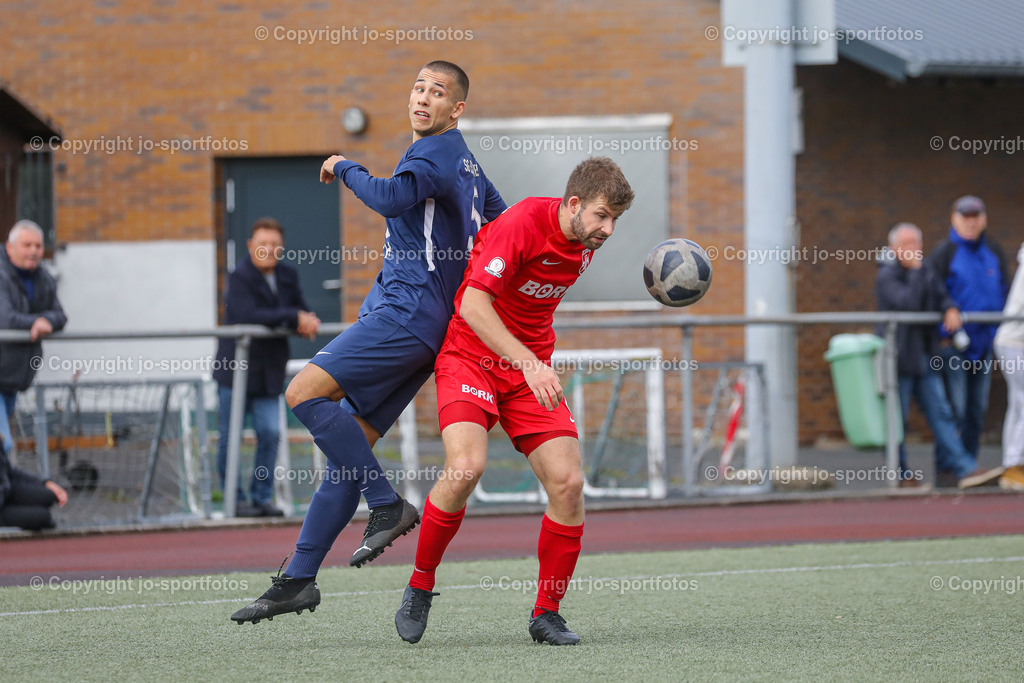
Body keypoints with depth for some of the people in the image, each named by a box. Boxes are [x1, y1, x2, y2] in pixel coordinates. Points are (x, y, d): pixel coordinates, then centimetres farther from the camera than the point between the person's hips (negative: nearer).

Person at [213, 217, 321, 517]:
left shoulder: (288, 276, 8)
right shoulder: (240, 276, -13)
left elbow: (301, 310, 14)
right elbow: (249, 316, -27)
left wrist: (307, 323, -11)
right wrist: (294, 317, -26)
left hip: (268, 373, 5)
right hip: (235, 368, -5)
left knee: (270, 434, 0)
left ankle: (262, 497, 9)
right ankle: (235, 499, 8)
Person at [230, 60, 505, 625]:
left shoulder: (436, 153, -9)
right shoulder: (463, 161, 22)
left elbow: (392, 198, -27)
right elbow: (502, 223, 35)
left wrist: (345, 167, -10)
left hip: (407, 313, -10)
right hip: (409, 317, 10)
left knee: (305, 393, -20)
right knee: (350, 443, 5)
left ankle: (387, 505, -15)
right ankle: (298, 580, 2)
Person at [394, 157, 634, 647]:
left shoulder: (584, 244, 2)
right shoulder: (521, 225, -21)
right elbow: (473, 303, -29)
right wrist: (528, 362, -37)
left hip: (531, 366, 6)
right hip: (471, 357, -6)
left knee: (567, 482, -9)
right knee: (465, 467, -27)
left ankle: (546, 614, 5)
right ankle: (420, 586, -6)